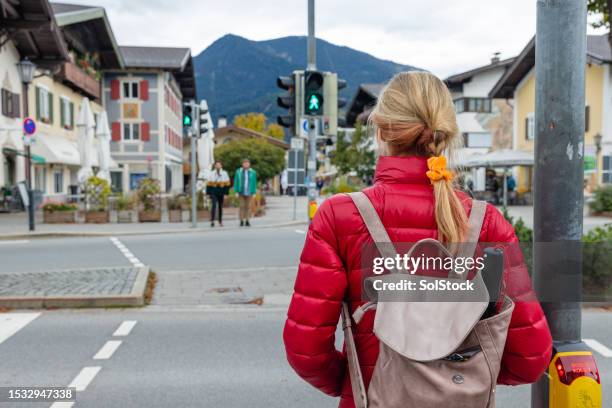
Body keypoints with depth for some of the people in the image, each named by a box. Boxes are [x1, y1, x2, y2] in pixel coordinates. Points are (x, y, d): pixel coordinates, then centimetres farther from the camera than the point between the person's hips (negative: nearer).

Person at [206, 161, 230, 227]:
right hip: (213, 192, -1)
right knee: (214, 205, -15)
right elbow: (209, 184, 5)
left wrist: (226, 193, -6)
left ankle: (220, 222, 19)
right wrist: (208, 193, 0)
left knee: (220, 207, 9)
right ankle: (212, 221, -19)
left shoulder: (224, 173, 3)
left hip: (221, 193, 1)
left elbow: (227, 184, 1)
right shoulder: (211, 174, 4)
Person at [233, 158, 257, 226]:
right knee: (242, 206, 0)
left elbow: (254, 183, 4)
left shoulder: (253, 172, 3)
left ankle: (247, 221, 9)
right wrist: (236, 191, -3)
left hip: (249, 192, 0)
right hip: (241, 192, 0)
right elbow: (236, 182, 3)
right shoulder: (238, 172, 2)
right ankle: (241, 221, 5)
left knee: (248, 207, 3)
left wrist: (254, 192, 1)